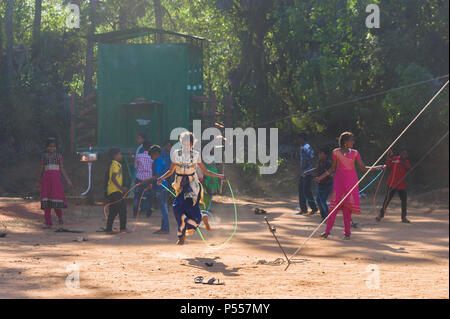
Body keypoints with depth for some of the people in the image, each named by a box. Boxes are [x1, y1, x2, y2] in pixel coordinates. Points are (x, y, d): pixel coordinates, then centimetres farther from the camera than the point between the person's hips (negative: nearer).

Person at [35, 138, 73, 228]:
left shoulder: (59, 156, 7)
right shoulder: (44, 157, 11)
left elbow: (62, 169, 6)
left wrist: (67, 180, -3)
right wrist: (38, 182, 22)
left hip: (56, 179, -2)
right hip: (46, 179, 2)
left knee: (56, 199, -10)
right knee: (46, 202, -4)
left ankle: (60, 216, 19)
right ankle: (48, 223, -1)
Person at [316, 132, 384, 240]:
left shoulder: (354, 153, 7)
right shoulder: (336, 152, 4)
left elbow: (363, 168, 7)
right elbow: (333, 169, 11)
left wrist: (376, 167, -4)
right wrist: (321, 177, 7)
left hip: (351, 181, 1)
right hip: (339, 180, -1)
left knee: (347, 207, -3)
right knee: (334, 205, -7)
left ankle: (347, 232, 3)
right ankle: (327, 231, -5)